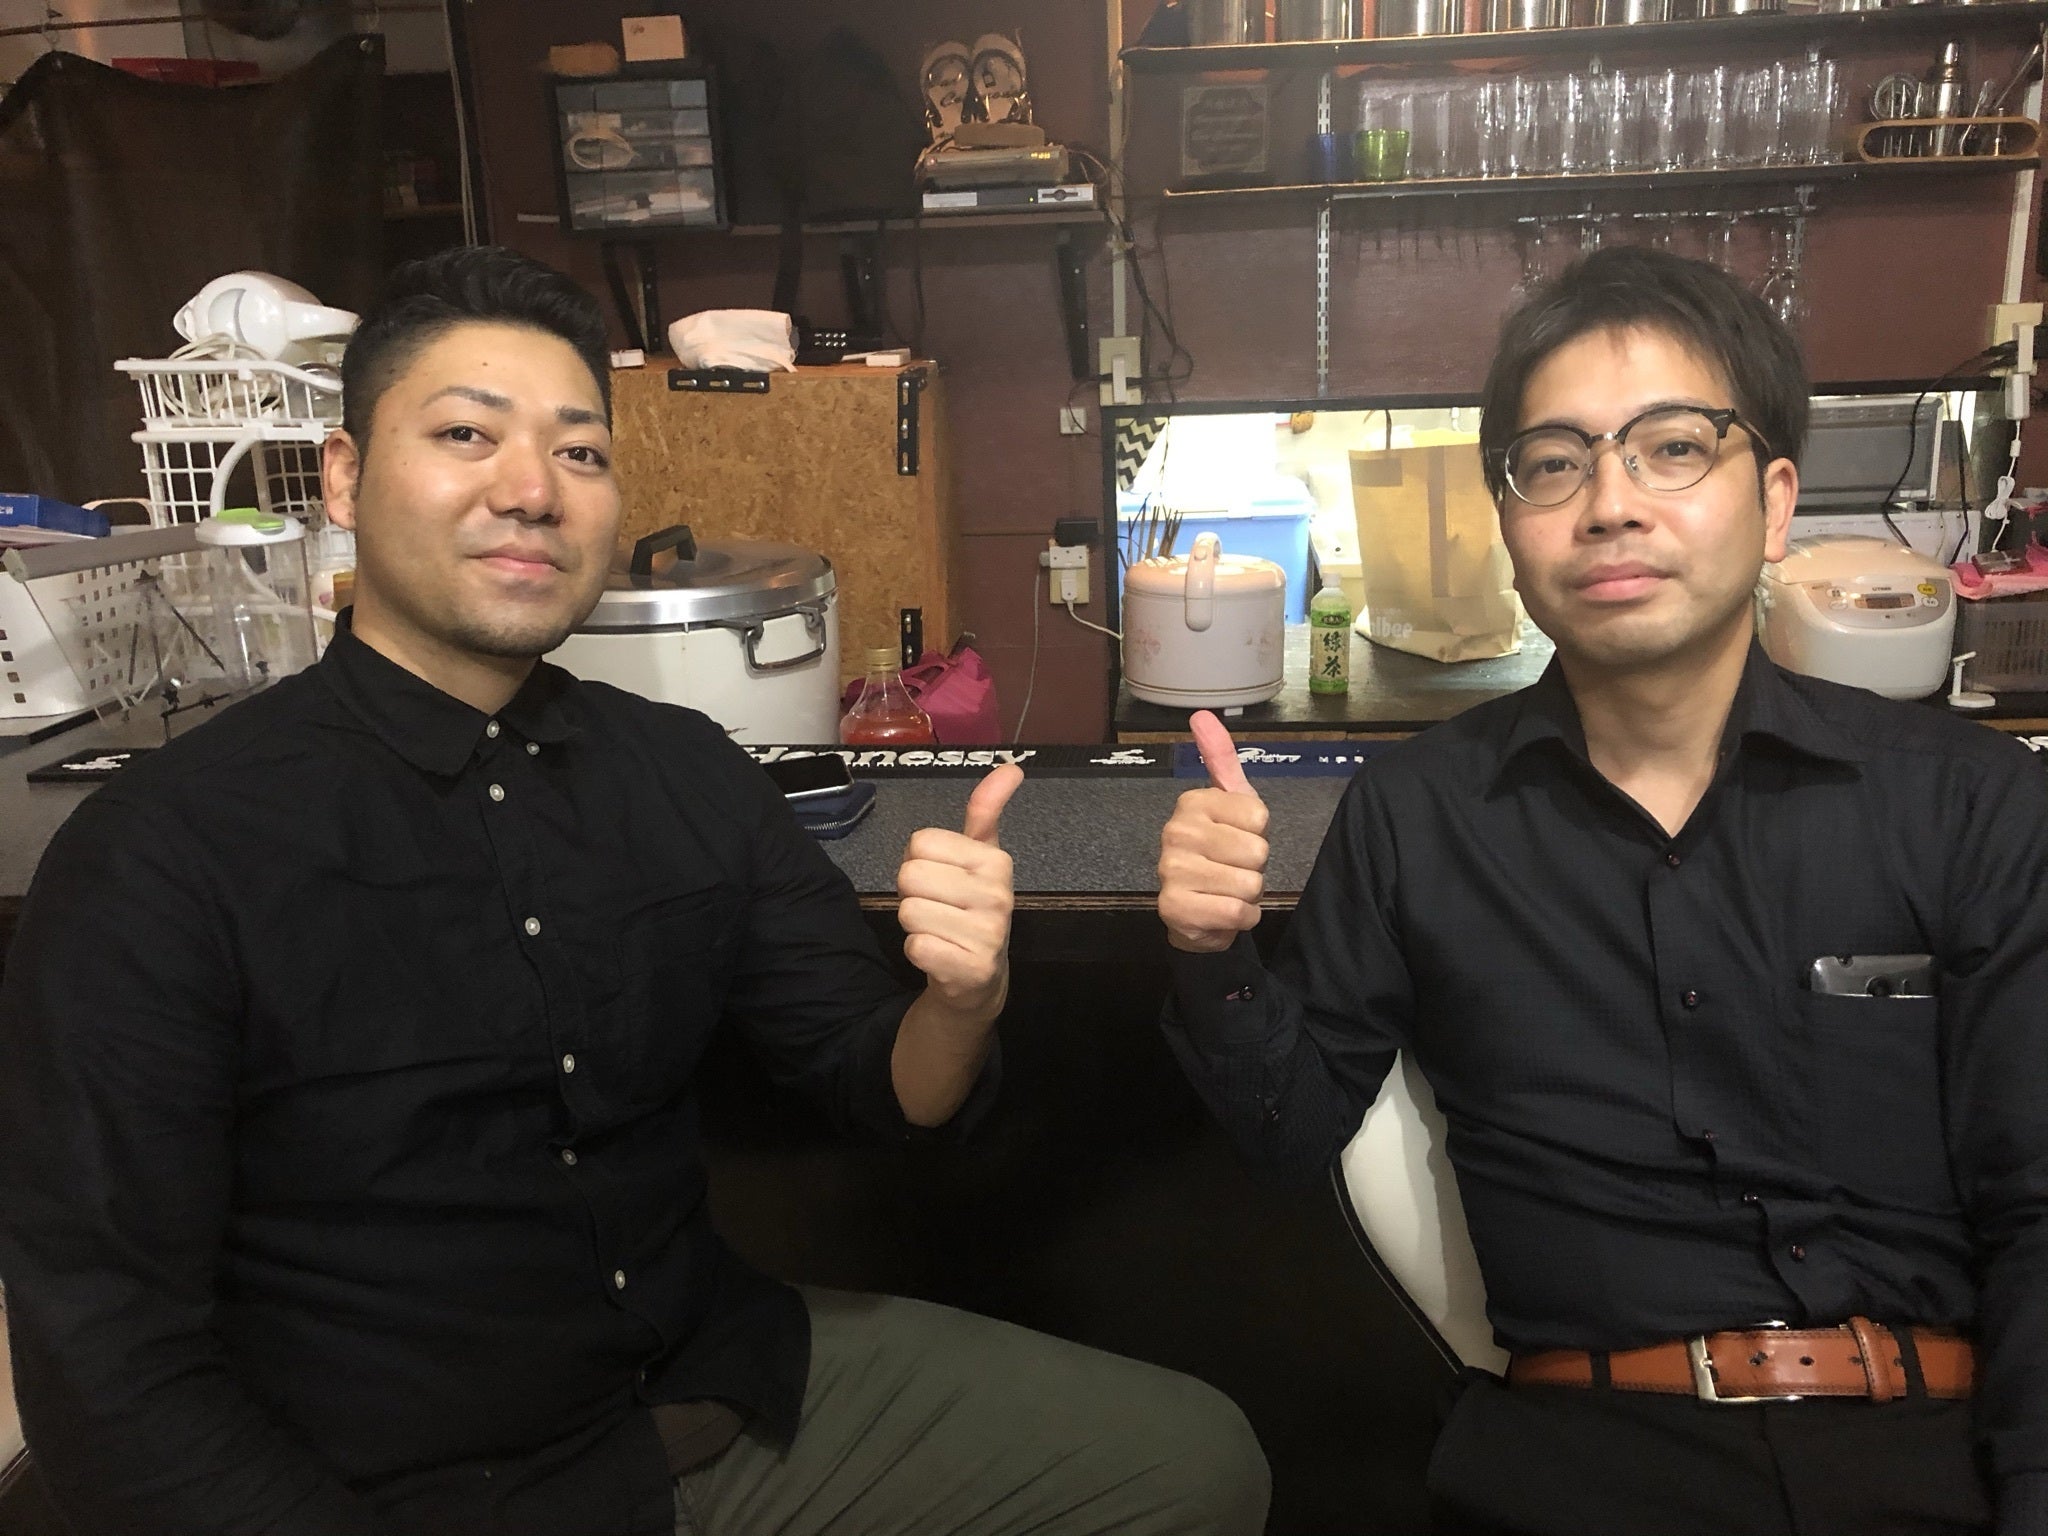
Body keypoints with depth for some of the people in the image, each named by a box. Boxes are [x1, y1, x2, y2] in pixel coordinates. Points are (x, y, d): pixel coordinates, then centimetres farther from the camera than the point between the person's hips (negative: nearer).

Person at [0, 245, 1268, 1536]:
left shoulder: (689, 775, -3)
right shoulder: (160, 859, -15)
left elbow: (884, 1087, 0)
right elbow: (110, 1367, -13)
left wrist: (958, 1001, -22)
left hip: (733, 1382, 5)